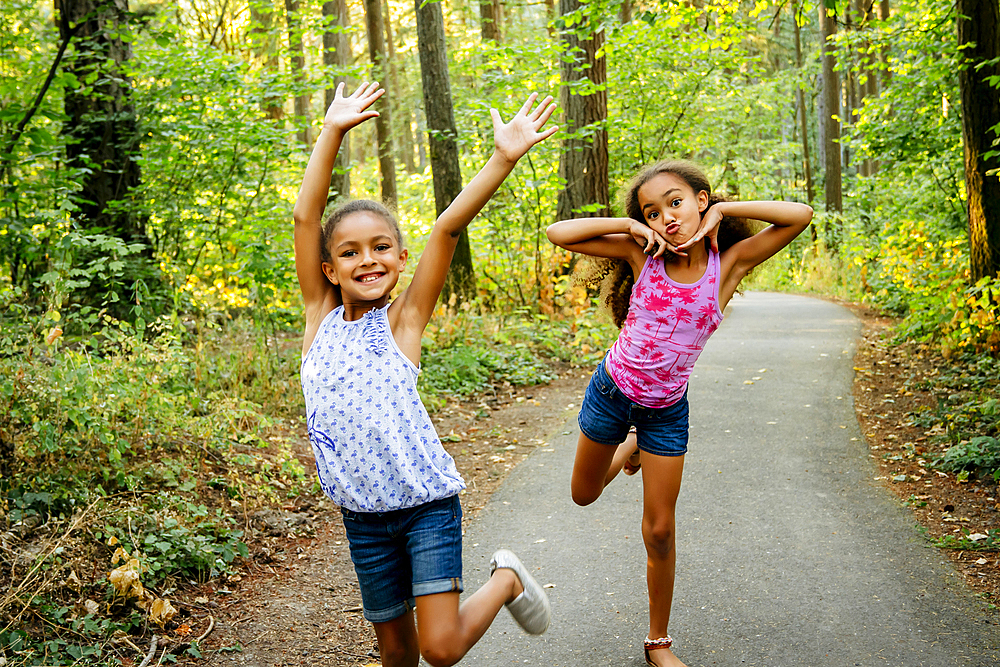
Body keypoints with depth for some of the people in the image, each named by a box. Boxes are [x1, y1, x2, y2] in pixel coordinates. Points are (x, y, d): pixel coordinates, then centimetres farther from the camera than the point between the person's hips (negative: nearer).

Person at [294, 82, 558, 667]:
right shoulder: (321, 319, 2)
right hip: (363, 513, 3)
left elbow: (448, 228, -15)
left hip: (428, 501, -3)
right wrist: (333, 132, -10)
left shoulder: (403, 319, -5)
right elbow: (306, 219, -5)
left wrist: (504, 159, -23)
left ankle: (507, 579, 19)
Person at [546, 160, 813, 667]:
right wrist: (629, 225, -22)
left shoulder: (728, 263, -13)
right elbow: (559, 234, -16)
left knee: (659, 530, 5)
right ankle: (630, 447, 53)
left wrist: (722, 210, -21)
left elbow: (800, 216, -21)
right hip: (611, 391, 1)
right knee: (584, 495, 21)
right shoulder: (642, 254, -13)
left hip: (666, 408, -1)